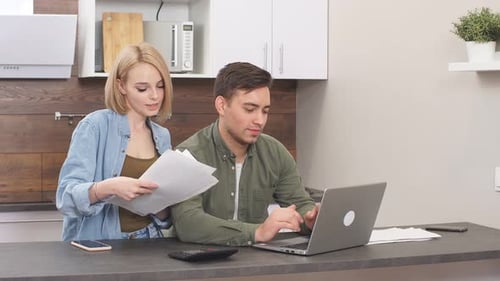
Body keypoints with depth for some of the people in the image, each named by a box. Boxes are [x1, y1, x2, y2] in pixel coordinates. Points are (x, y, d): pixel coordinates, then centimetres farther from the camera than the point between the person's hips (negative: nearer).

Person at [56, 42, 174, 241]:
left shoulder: (162, 137, 9)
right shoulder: (95, 126, -6)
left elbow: (164, 218, 13)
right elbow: (67, 196, -14)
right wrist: (108, 187, -30)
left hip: (147, 245, 4)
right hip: (97, 247, -3)